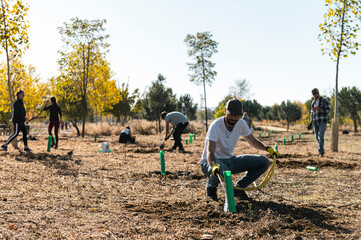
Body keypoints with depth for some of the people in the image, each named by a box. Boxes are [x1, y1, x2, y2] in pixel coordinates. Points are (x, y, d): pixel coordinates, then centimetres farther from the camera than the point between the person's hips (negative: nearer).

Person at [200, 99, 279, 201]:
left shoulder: (241, 124, -6)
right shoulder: (216, 126, -24)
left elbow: (253, 141, 10)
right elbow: (210, 152, -35)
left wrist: (268, 148, -10)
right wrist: (214, 166, -57)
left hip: (229, 160, 6)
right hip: (211, 162, -6)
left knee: (264, 162, -7)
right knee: (222, 170, -44)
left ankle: (238, 188, 5)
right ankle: (211, 186, -6)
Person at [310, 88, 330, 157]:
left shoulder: (325, 101, -6)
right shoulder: (313, 102, 13)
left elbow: (328, 110, -13)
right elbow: (312, 113, 17)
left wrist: (318, 109, -22)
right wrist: (311, 122, 5)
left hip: (323, 121, -6)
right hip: (316, 121, 6)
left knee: (321, 136, -16)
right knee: (317, 137, 8)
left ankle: (321, 151, -17)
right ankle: (322, 150, 25)